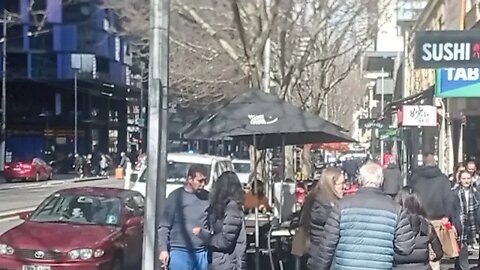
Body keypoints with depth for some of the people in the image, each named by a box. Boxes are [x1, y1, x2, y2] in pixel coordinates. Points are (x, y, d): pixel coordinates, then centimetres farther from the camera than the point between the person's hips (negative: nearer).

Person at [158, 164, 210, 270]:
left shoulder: (207, 197, 7)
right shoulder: (176, 196, -2)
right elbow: (164, 226, -2)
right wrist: (163, 249, -9)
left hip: (202, 253, 3)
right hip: (179, 252, -3)